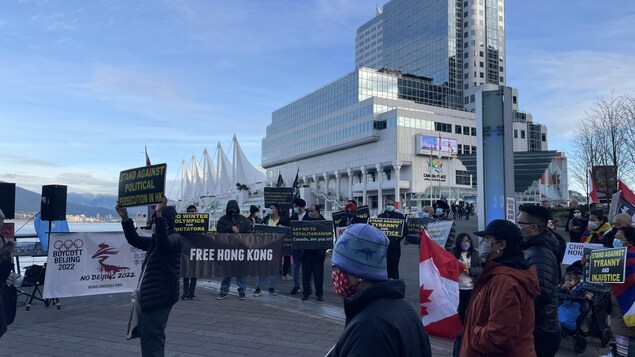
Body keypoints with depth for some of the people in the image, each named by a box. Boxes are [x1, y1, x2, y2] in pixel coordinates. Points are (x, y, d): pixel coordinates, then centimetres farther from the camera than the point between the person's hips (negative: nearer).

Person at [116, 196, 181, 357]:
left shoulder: (174, 239, -13)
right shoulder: (154, 240, 17)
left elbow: (164, 243, -35)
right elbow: (135, 240, 18)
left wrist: (160, 215, -42)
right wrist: (125, 219, 5)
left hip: (160, 297, -10)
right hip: (149, 296, 10)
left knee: (151, 338, -9)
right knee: (148, 336, 19)